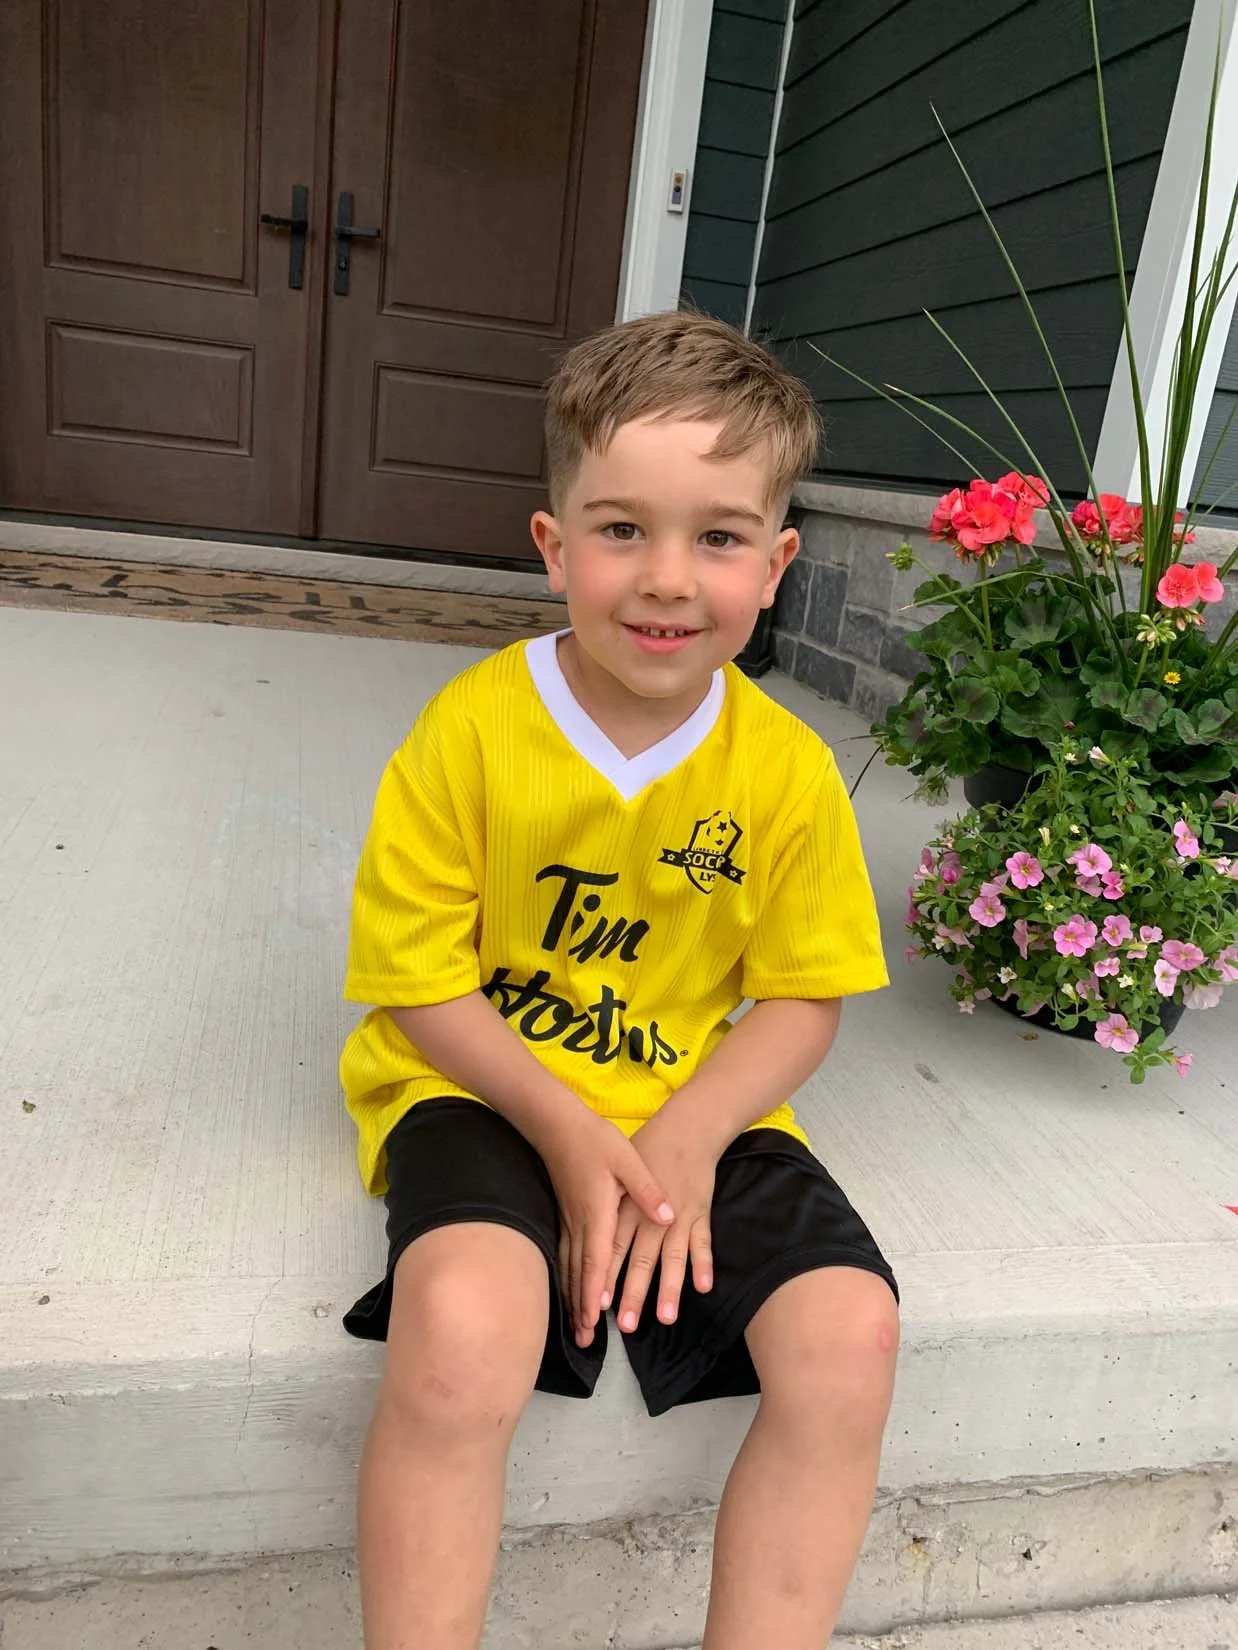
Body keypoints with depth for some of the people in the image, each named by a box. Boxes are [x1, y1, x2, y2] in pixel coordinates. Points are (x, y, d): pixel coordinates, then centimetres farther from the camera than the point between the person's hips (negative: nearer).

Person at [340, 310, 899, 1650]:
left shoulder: (789, 771, -6)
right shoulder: (473, 728, -12)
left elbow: (804, 995, 0)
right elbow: (418, 974, -8)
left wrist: (687, 1137, -15)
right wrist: (566, 1128, -17)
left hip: (700, 1110, 3)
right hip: (484, 1088, -2)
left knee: (851, 1331, -16)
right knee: (464, 1332, -30)